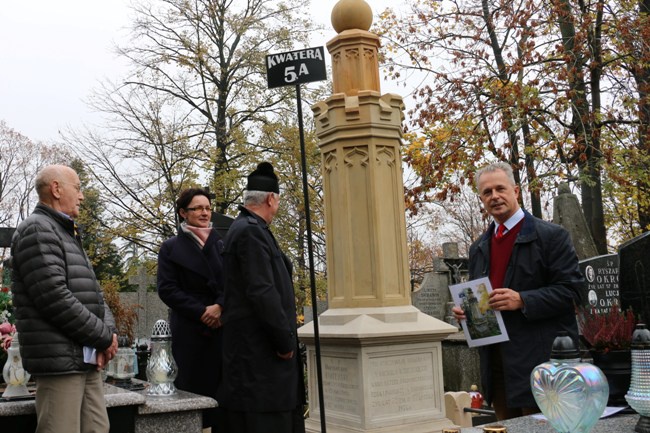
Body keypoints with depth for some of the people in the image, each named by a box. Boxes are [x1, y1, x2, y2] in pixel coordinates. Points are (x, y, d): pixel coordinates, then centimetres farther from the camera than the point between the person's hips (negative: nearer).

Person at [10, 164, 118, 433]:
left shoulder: (69, 235, 21)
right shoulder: (37, 230, -10)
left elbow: (93, 293, 18)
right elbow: (55, 298, -20)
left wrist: (109, 330, -1)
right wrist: (104, 337, -12)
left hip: (88, 359, 9)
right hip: (61, 360, -9)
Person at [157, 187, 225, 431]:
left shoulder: (221, 245, 14)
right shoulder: (171, 247, 5)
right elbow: (166, 289, -3)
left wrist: (220, 306, -11)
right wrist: (201, 312, -11)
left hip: (221, 327, 3)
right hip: (189, 329, -2)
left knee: (221, 390, 1)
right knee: (191, 390, -2)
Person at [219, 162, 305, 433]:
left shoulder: (245, 228, 15)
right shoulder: (251, 231, -16)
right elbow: (261, 291, -23)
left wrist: (284, 338, 16)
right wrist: (285, 340, -15)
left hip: (258, 346, 10)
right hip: (258, 349, -10)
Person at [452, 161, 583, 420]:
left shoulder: (551, 236, -4)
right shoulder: (478, 249, 15)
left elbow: (571, 290, -10)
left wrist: (522, 300, -21)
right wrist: (465, 310, 2)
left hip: (540, 360, -6)